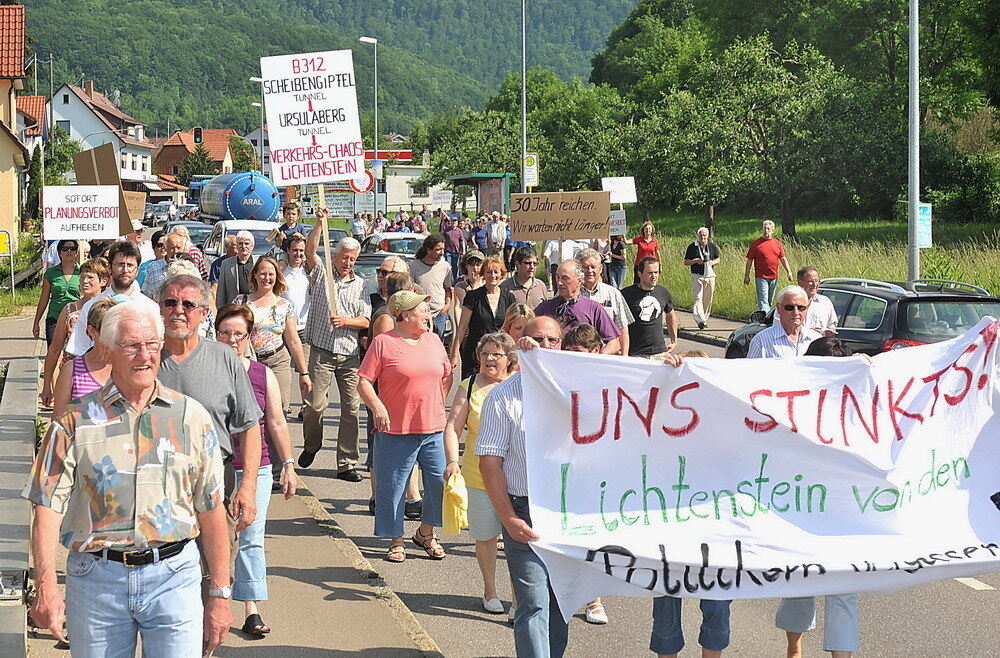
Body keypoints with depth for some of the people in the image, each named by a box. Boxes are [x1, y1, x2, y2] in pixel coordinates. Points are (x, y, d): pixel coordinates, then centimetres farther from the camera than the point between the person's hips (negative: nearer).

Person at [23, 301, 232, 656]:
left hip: (173, 576, 0)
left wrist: (219, 594, 6)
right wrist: (46, 586, -18)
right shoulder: (76, 421, 2)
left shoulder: (191, 416, 6)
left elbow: (211, 510, 7)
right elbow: (48, 507, -5)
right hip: (96, 580, 0)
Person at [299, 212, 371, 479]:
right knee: (315, 404, -7)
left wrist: (345, 321, -10)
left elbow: (365, 321, 8)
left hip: (350, 354, 3)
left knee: (352, 408, -1)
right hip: (322, 351, -3)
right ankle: (311, 445, 23)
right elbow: (310, 250, -10)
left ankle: (347, 463, 5)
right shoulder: (321, 274, 7)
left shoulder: (359, 285, 14)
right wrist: (319, 223, -20)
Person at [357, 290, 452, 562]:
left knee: (441, 481, 2)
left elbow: (446, 376, 24)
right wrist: (378, 407, -22)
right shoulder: (383, 343, -4)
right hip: (396, 431, -4)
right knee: (392, 487, 2)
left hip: (434, 430, 4)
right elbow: (364, 382, -7)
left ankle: (426, 533, 24)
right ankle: (395, 541, 18)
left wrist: (436, 403, 14)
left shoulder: (433, 340, 12)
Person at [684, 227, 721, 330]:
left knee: (708, 300, 7)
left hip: (710, 275, 3)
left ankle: (704, 319, 20)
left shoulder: (712, 246, 7)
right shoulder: (692, 247, 1)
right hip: (697, 276, -3)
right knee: (698, 297, -16)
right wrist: (695, 261, -14)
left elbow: (717, 260, 16)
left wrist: (712, 262, -7)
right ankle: (700, 320, -26)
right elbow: (685, 262, 4)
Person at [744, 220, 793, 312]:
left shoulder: (777, 243, 11)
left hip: (774, 277, 4)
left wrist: (788, 271, 4)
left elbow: (783, 259, 14)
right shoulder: (756, 243, -1)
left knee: (769, 301, 13)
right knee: (763, 301, -12)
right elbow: (749, 260, 2)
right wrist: (746, 276, 0)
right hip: (761, 277, -4)